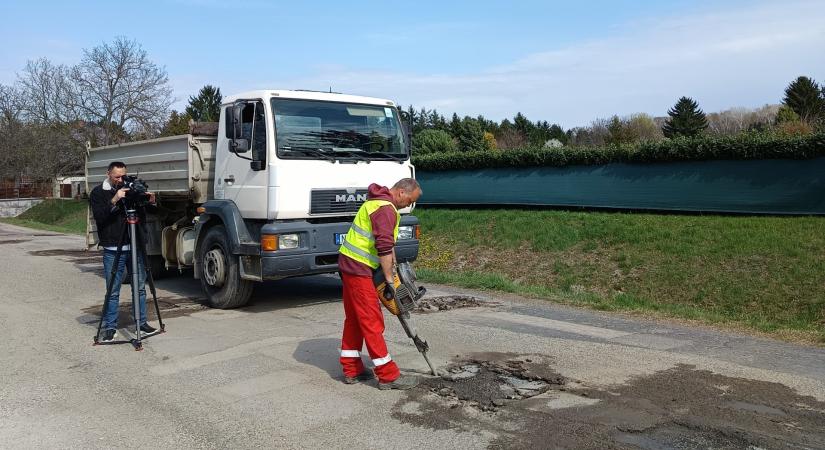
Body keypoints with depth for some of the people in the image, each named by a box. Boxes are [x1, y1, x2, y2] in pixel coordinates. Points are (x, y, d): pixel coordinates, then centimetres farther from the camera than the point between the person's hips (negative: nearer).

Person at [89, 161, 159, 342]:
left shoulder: (131, 189, 11)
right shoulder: (98, 193, 2)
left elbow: (143, 217, 13)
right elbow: (99, 217, -13)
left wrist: (150, 202, -8)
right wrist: (114, 200, -25)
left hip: (135, 247, 3)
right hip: (113, 250, -3)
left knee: (140, 287, 7)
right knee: (113, 291, 0)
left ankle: (142, 322, 18)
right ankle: (110, 327, 10)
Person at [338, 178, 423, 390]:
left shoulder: (378, 201, 16)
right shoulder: (386, 209, -17)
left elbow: (387, 239, 20)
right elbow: (384, 246, -25)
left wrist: (393, 265, 14)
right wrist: (389, 279, -18)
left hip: (349, 263, 11)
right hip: (358, 268, -11)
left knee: (354, 318, 15)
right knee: (372, 321, -6)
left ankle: (351, 370, 22)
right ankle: (388, 376, 0)